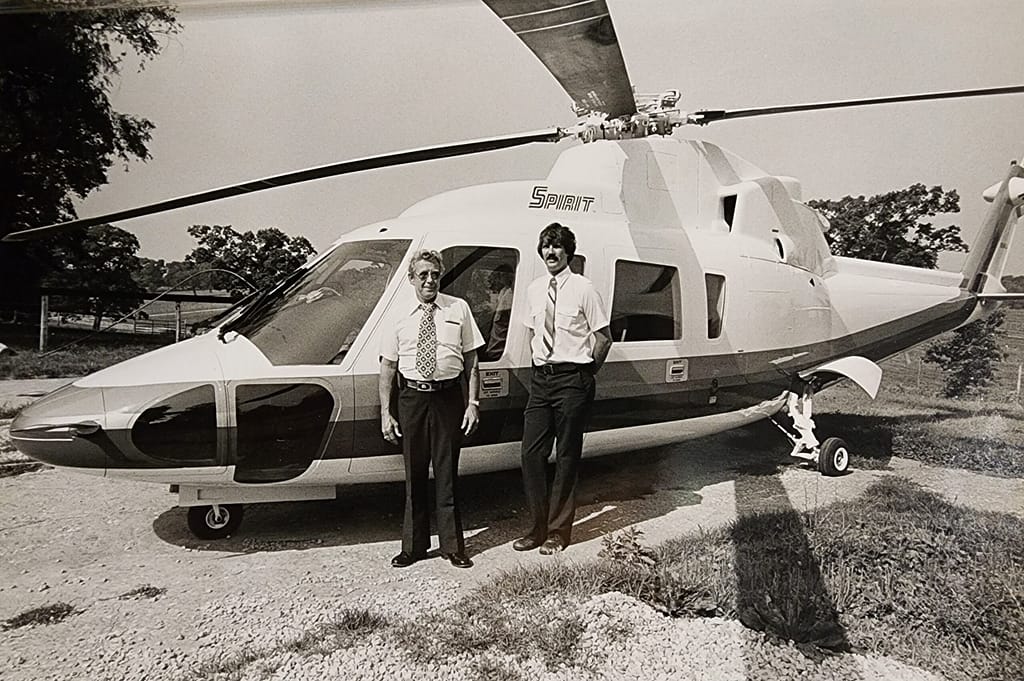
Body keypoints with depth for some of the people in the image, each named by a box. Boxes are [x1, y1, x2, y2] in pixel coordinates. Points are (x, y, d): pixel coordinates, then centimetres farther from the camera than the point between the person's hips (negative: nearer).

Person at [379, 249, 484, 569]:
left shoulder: (458, 309, 4)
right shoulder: (399, 316, 6)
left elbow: (471, 359, 4)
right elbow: (387, 366, 7)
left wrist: (473, 402, -3)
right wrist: (385, 413, 2)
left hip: (449, 396, -1)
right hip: (412, 397, 1)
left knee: (447, 473, 8)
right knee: (414, 474, 10)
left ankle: (452, 545, 22)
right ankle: (414, 545, 25)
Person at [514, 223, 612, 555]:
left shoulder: (582, 288, -6)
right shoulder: (534, 290, 11)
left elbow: (604, 338, -4)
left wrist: (584, 374, -1)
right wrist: (540, 365, 13)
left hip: (572, 380, -5)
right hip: (540, 377, 6)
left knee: (566, 457, 4)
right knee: (531, 454, 4)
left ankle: (558, 531, 15)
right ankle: (538, 527, 18)